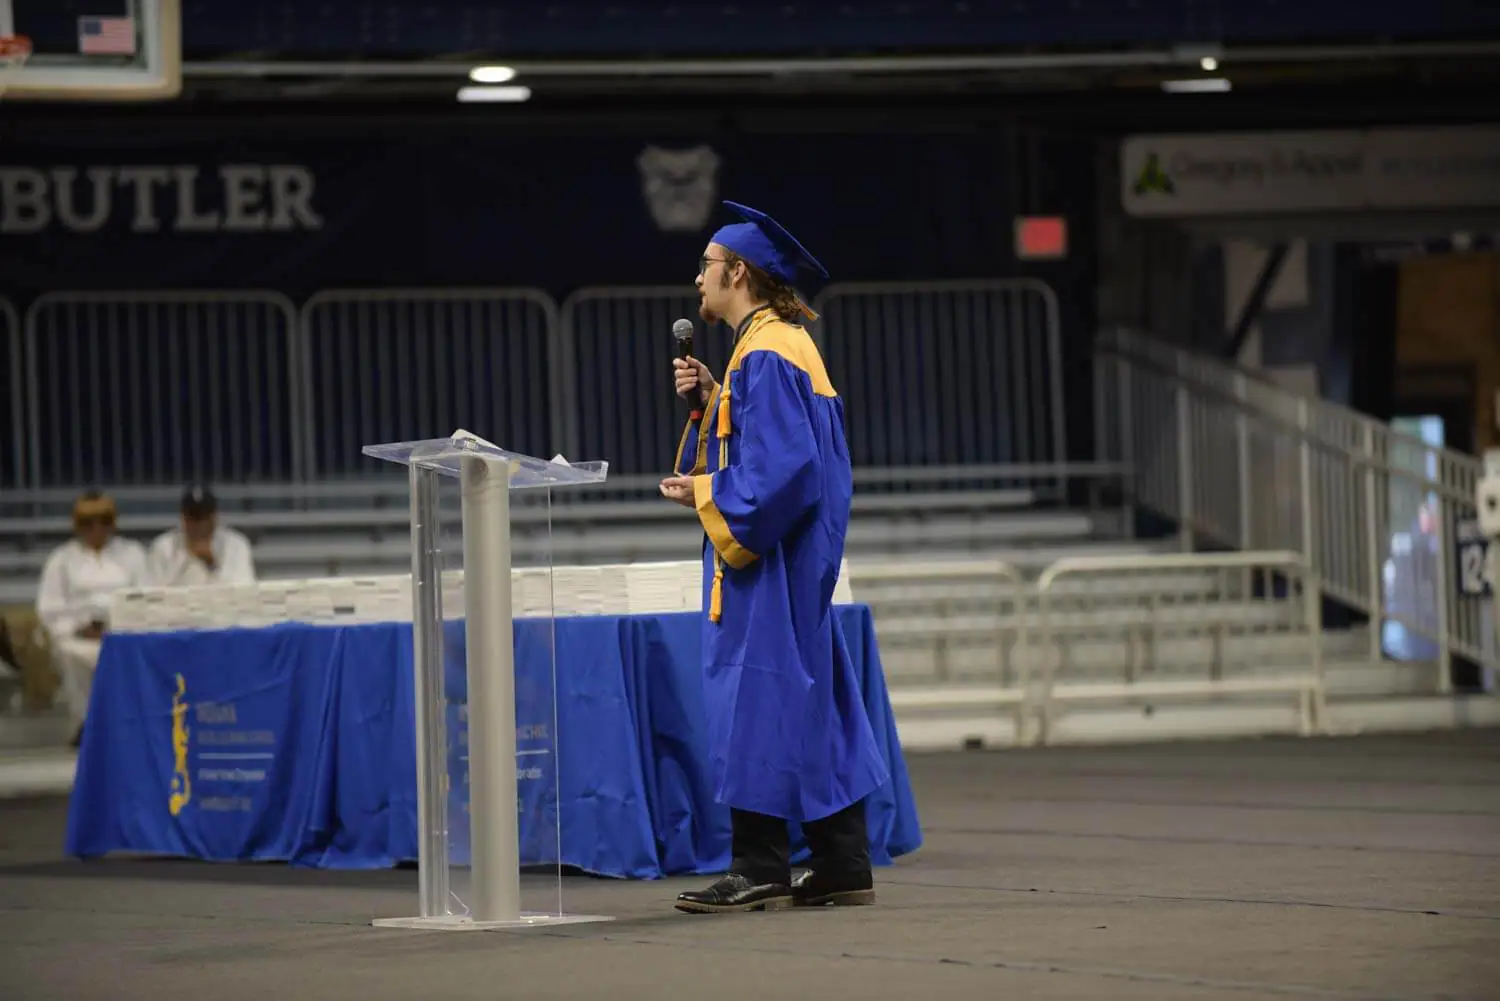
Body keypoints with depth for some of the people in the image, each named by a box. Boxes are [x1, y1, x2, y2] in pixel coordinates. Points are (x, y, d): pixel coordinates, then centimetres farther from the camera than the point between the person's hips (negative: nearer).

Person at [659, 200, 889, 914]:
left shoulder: (765, 356, -16)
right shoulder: (783, 345, 16)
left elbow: (783, 464, -24)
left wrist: (702, 494, -15)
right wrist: (711, 398, 9)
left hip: (769, 562, -10)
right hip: (792, 558, 10)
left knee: (757, 698, -7)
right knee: (810, 706, 10)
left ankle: (760, 871, -6)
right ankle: (844, 868, 12)